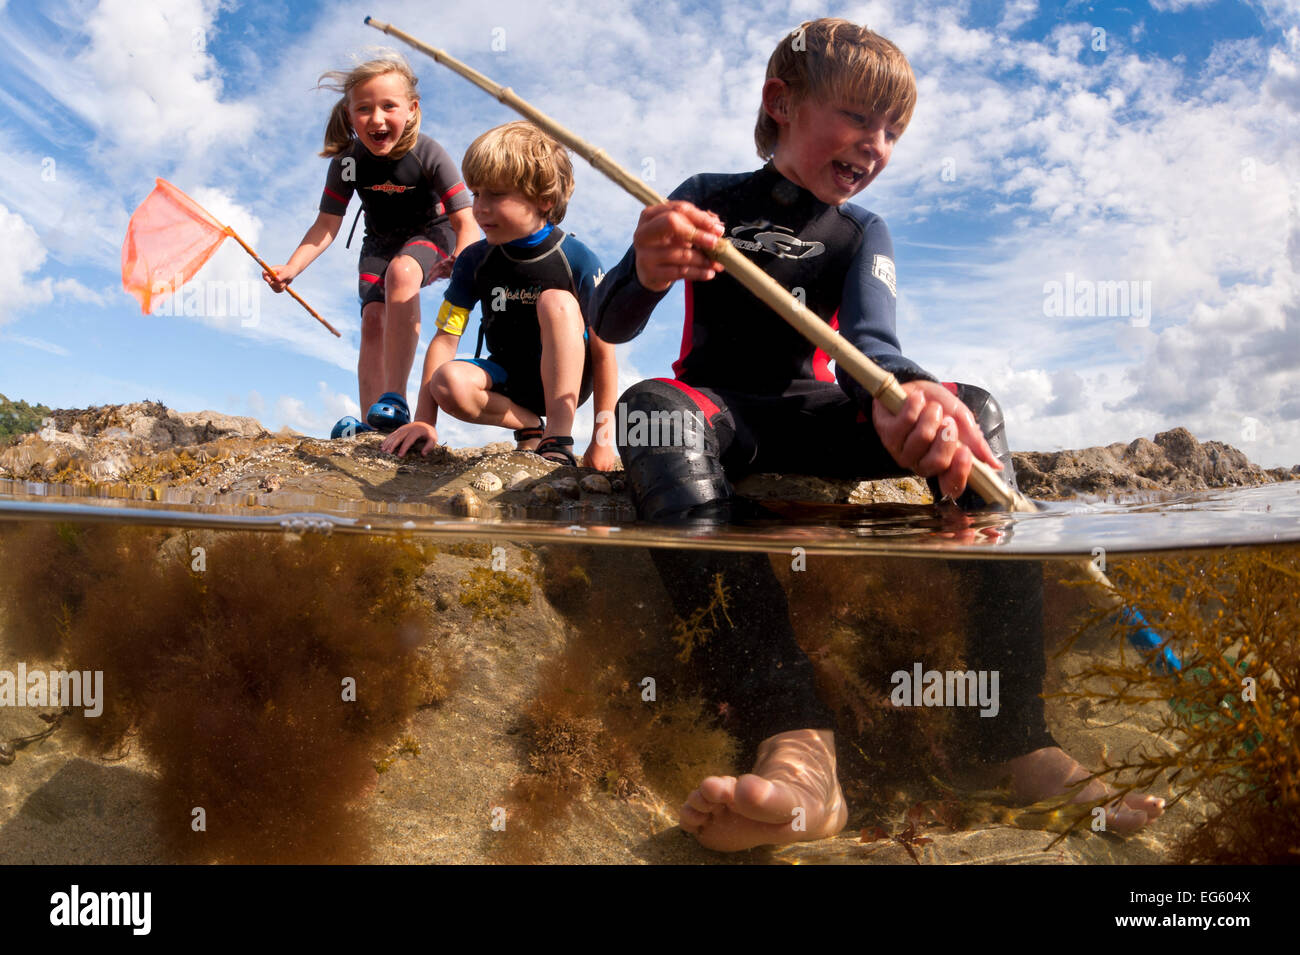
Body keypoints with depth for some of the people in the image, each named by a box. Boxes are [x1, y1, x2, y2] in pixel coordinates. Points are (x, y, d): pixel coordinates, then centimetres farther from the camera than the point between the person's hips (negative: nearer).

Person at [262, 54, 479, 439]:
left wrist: (459, 261, -46)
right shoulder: (348, 162, -16)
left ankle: (395, 397, -35)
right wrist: (290, 268, -24)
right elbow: (326, 225, -10)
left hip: (431, 235, -4)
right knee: (373, 317, -14)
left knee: (401, 271, -35)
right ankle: (372, 423, -12)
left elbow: (465, 221, -25)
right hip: (380, 243, 4)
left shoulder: (429, 155, -25)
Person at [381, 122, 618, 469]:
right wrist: (424, 421, -16)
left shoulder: (578, 261, -15)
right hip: (506, 381, 2)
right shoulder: (475, 260, -6)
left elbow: (603, 352, -13)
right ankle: (530, 427, -5)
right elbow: (445, 338, -8)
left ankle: (558, 439, -29)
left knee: (556, 301, -29)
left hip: (565, 378, -2)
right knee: (449, 382, -30)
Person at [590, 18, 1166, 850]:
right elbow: (609, 328, -8)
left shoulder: (861, 234, 11)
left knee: (974, 411, -24)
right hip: (719, 411, -2)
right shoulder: (708, 200, 5)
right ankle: (796, 744, -53)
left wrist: (903, 394, -39)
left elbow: (871, 339, -11)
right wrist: (645, 273, -35)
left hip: (813, 418, 3)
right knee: (654, 409, -38)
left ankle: (1021, 738, -31)